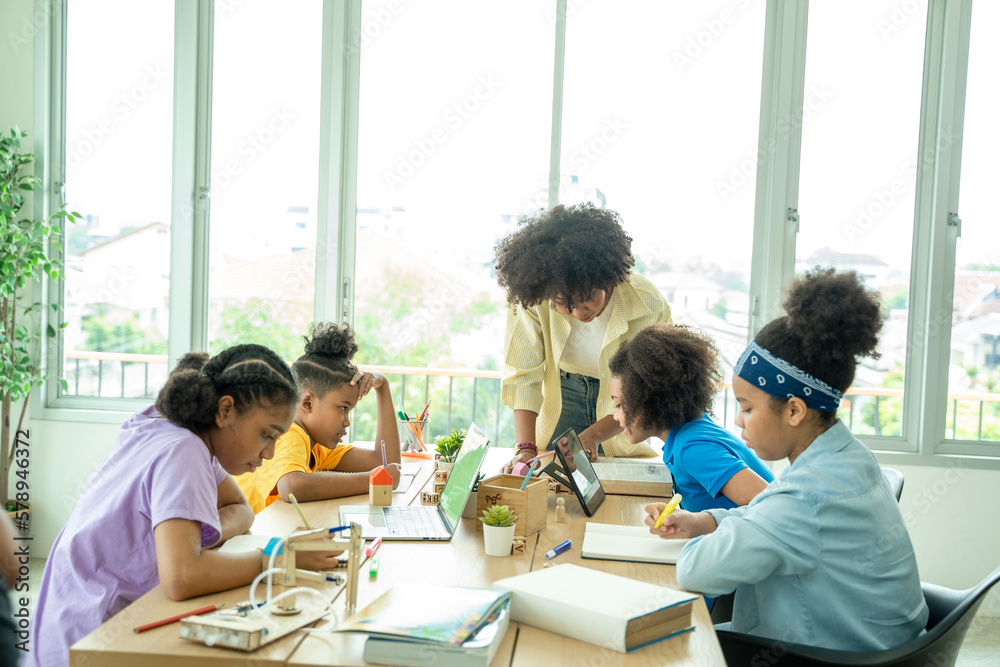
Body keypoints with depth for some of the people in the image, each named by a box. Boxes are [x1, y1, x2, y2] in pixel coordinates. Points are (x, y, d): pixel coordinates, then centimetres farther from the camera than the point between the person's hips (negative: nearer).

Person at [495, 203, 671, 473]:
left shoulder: (649, 306, -31)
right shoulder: (531, 299, -28)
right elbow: (524, 377, -22)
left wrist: (594, 434, -30)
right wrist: (525, 448, -33)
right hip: (563, 388, 1)